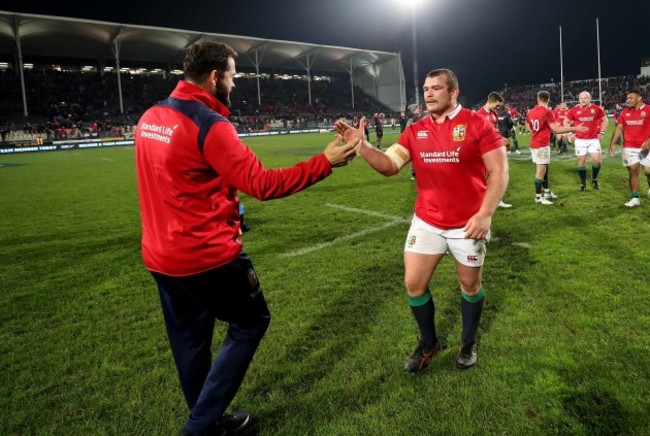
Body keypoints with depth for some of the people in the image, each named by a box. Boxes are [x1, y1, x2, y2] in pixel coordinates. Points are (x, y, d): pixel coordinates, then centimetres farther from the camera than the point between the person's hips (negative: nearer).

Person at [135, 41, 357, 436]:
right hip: (207, 256, -8)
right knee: (251, 322, 11)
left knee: (189, 339, 20)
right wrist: (325, 162, -18)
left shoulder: (150, 118, 8)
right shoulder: (209, 125, -19)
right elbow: (262, 184, -22)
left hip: (161, 256, 9)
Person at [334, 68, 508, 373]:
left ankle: (468, 343, 38)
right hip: (426, 221, 4)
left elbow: (499, 171, -11)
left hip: (469, 223, -3)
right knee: (414, 284, 4)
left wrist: (485, 214, -21)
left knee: (470, 284, 14)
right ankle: (428, 344, 29)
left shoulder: (478, 124, -10)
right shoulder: (415, 131, 2)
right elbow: (389, 166, -7)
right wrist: (361, 145, -24)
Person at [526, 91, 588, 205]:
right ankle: (538, 197, -2)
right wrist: (575, 129, -15)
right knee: (541, 171, -5)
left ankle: (547, 192, 26)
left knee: (543, 169, 18)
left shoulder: (530, 112, 9)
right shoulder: (547, 112, -14)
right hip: (542, 145, -8)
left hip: (534, 144, 8)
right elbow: (556, 130, -18)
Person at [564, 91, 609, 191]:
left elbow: (605, 120, 11)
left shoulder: (596, 108, -1)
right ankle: (583, 183, 16)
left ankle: (594, 179, 19)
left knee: (596, 160, -7)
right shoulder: (574, 110, -1)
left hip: (594, 139, 0)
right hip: (580, 140, 0)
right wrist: (570, 133, 1)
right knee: (581, 161, 4)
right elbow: (566, 122, 11)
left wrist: (602, 132, 2)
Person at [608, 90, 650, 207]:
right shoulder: (625, 112, 7)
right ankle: (635, 198, 5)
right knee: (633, 171, 1)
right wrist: (612, 143, 2)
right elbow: (619, 128, 11)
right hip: (629, 147, 3)